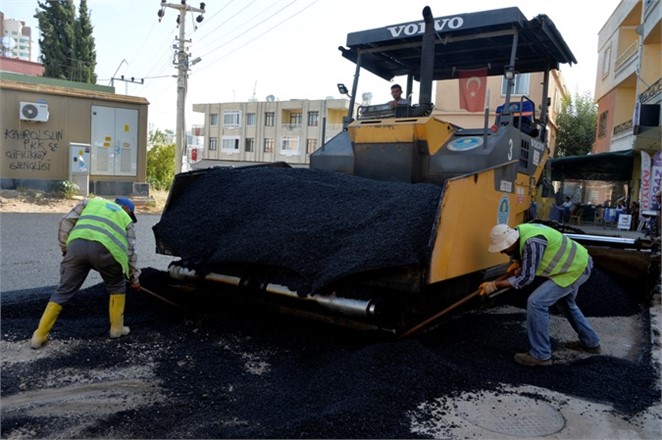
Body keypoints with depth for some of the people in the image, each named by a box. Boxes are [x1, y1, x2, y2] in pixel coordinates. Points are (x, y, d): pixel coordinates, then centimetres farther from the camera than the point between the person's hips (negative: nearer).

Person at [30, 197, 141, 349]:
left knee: (63, 291, 14)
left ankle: (39, 336, 17)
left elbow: (66, 222, 22)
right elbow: (130, 251, 27)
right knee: (116, 287, 24)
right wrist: (134, 278, 35)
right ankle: (116, 328, 26)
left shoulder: (91, 202, 35)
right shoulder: (125, 219, 30)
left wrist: (65, 248, 28)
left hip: (77, 245, 2)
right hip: (103, 248, -2)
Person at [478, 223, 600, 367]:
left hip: (574, 270, -10)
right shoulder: (518, 232, -4)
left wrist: (494, 285, -26)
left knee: (536, 302, -15)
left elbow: (526, 278, -28)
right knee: (566, 303, 30)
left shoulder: (532, 242, -33)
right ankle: (590, 343, 48)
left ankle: (541, 355, -4)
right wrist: (518, 262, -3)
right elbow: (520, 253, 18)